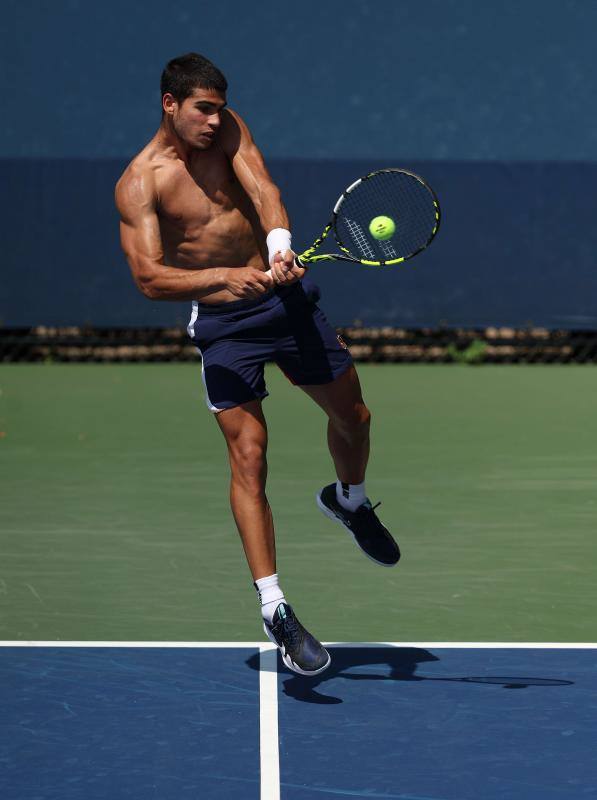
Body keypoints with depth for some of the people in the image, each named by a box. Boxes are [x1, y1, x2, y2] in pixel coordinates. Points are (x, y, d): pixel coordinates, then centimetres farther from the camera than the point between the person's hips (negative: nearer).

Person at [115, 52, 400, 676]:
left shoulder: (227, 131, -1)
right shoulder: (138, 184, -13)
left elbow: (261, 188, -17)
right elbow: (149, 278, -20)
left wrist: (280, 246, -38)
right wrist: (225, 277, -34)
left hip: (283, 294, 4)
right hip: (221, 322, -4)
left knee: (353, 416, 13)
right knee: (248, 456, -12)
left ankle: (349, 501, 47)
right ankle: (274, 608, -8)